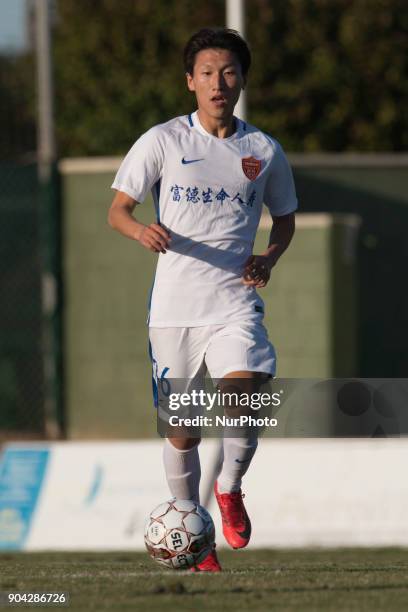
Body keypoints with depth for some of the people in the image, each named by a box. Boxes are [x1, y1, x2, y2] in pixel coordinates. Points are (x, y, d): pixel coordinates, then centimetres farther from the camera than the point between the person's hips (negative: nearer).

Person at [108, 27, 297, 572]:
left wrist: (270, 257, -1)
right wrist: (142, 231, -21)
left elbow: (285, 219, 20)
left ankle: (229, 488, 6)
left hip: (235, 302, 0)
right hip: (174, 305, 0)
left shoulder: (264, 151, 6)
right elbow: (117, 209, 2)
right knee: (182, 430, 5)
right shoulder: (163, 141, 0)